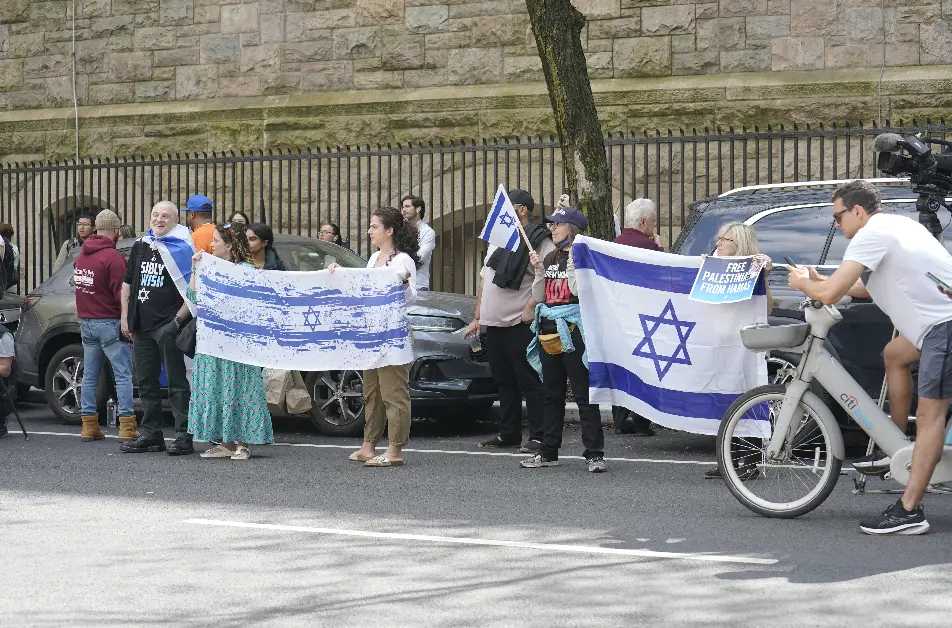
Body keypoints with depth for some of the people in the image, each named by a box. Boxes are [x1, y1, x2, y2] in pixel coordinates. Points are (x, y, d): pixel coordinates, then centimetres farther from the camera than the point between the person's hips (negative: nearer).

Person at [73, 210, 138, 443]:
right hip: (109, 322, -8)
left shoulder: (81, 255, 10)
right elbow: (121, 294, -17)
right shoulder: (113, 257, -14)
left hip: (85, 321, 8)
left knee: (90, 374, 12)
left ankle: (89, 425, 14)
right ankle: (126, 427, -8)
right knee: (123, 374, -4)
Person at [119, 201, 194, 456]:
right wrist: (125, 317, 12)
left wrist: (179, 318, -14)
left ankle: (184, 435, -3)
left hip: (168, 326, -7)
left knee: (176, 382, -4)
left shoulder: (182, 248, -3)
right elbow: (127, 283, 20)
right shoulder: (140, 246, 14)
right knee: (146, 382, 11)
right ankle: (151, 434, 19)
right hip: (141, 326, 7)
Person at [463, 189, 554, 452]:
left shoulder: (538, 241, -9)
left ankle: (539, 437, -3)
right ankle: (508, 433, 22)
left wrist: (531, 307, -21)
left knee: (529, 382, -6)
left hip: (520, 325, -9)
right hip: (494, 324, 9)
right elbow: (484, 280, 23)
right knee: (504, 381, 14)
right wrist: (477, 318, 20)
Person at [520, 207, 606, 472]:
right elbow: (539, 297, 15)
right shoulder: (550, 259, 16)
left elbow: (578, 290, -17)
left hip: (572, 330, -8)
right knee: (552, 393, 13)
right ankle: (549, 452, 20)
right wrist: (538, 271, 2)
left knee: (583, 393, -8)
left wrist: (573, 261, -17)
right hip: (548, 329, 8)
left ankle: (594, 453, -6)